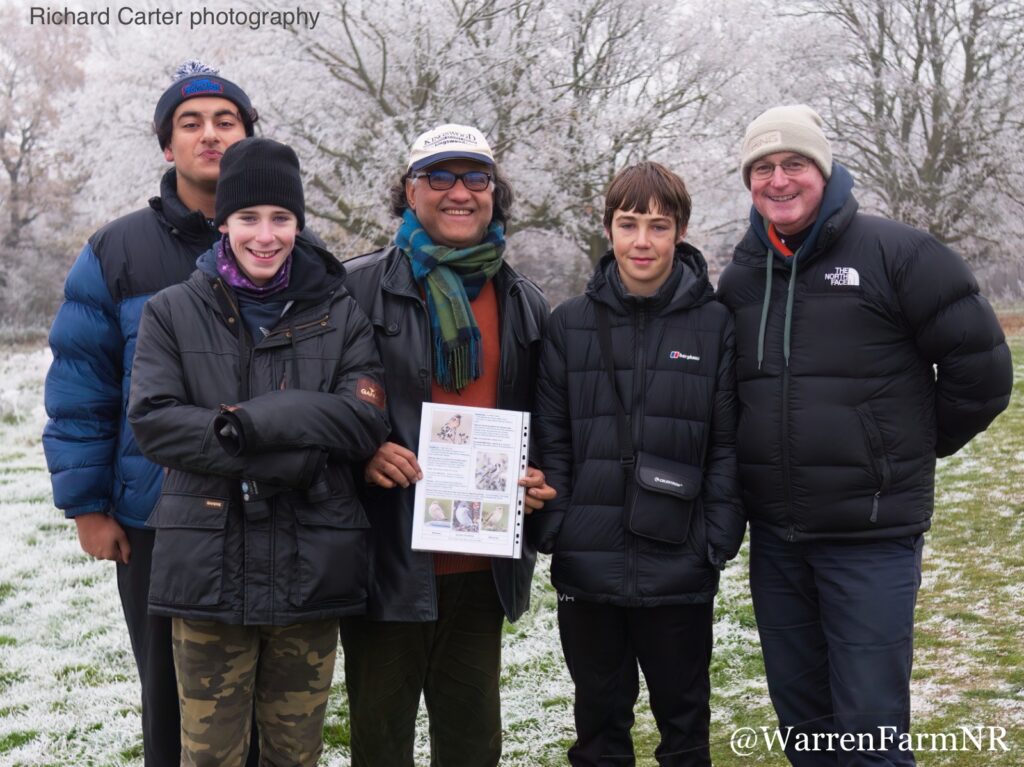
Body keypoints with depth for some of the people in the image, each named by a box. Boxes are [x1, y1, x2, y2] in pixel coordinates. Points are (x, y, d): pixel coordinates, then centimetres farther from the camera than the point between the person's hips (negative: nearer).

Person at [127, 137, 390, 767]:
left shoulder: (339, 314, 7)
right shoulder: (173, 312, 6)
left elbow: (367, 422, -5)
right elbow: (152, 421, -7)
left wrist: (248, 421, -16)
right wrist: (284, 456, -16)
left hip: (311, 568, 1)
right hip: (208, 567, 0)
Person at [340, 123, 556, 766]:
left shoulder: (526, 304, 11)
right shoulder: (359, 287, -4)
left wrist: (540, 482, 1)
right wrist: (361, 455, -17)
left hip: (482, 567, 4)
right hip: (390, 561, -4)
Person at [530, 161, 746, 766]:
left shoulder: (716, 325, -2)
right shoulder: (571, 323, 3)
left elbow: (728, 446, -2)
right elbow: (550, 438, 3)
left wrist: (720, 541, -8)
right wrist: (552, 528, -6)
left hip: (680, 570, -1)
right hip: (587, 568, 2)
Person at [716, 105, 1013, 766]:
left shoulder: (897, 253, -9)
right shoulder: (739, 278, 7)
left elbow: (981, 367, -6)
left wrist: (912, 448, 4)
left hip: (873, 536, -5)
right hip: (774, 539, 5)